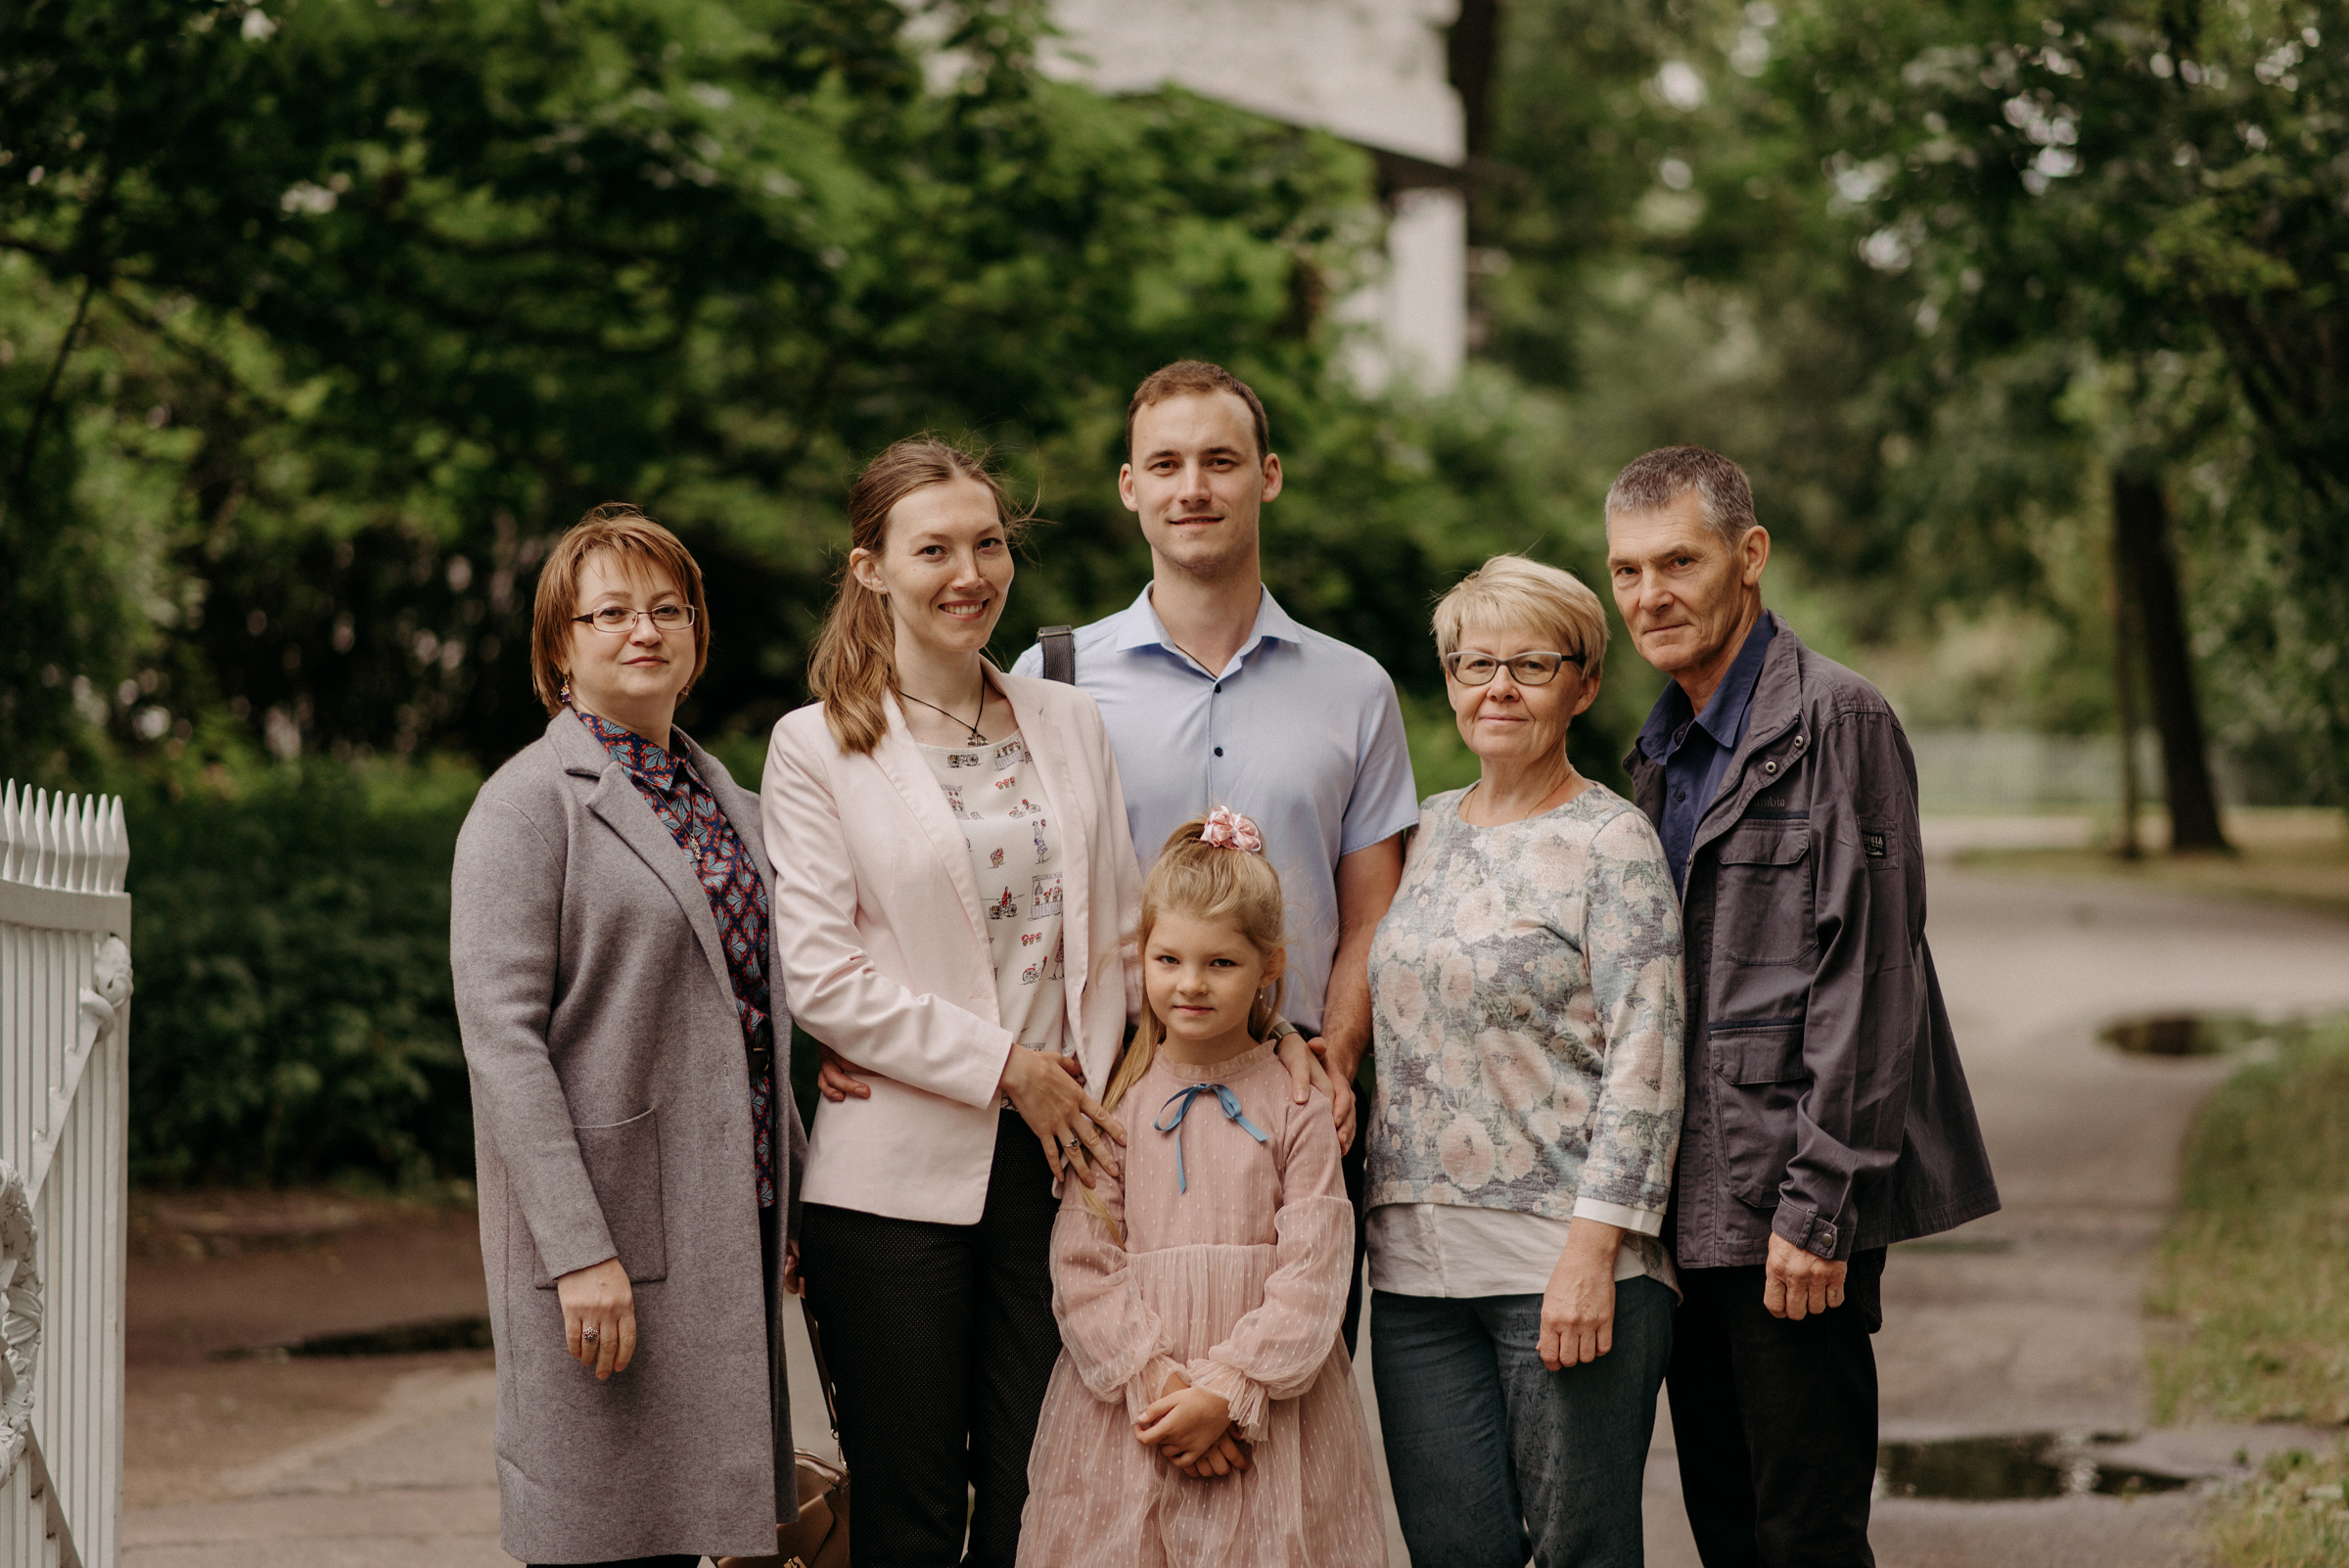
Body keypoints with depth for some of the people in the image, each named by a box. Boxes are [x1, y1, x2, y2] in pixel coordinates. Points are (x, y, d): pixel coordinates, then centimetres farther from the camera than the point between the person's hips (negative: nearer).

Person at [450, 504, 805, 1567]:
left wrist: (794, 1203, 15)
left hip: (730, 1229, 7)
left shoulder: (722, 797, 18)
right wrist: (579, 1248, -20)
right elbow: (502, 1038, -14)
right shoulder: (527, 802, -6)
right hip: (611, 1228, -7)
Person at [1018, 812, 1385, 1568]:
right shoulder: (1115, 1106, 4)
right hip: (1128, 1417, 1)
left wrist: (1227, 1392, -13)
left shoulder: (1297, 1109, 0)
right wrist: (1155, 1385, -12)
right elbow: (1083, 1267, 0)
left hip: (1266, 1417, -1)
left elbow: (1312, 1277, -5)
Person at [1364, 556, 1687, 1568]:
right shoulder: (1428, 830, 15)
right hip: (1417, 1261, 6)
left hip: (1565, 1261, -5)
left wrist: (1594, 1250, -16)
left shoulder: (1612, 842, -4)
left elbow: (1644, 1064, -10)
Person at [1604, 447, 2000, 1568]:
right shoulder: (1663, 749, 17)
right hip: (1693, 1209, 8)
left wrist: (1815, 1206, -18)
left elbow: (1867, 981, -14)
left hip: (1794, 1213, -8)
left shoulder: (1837, 720, -9)